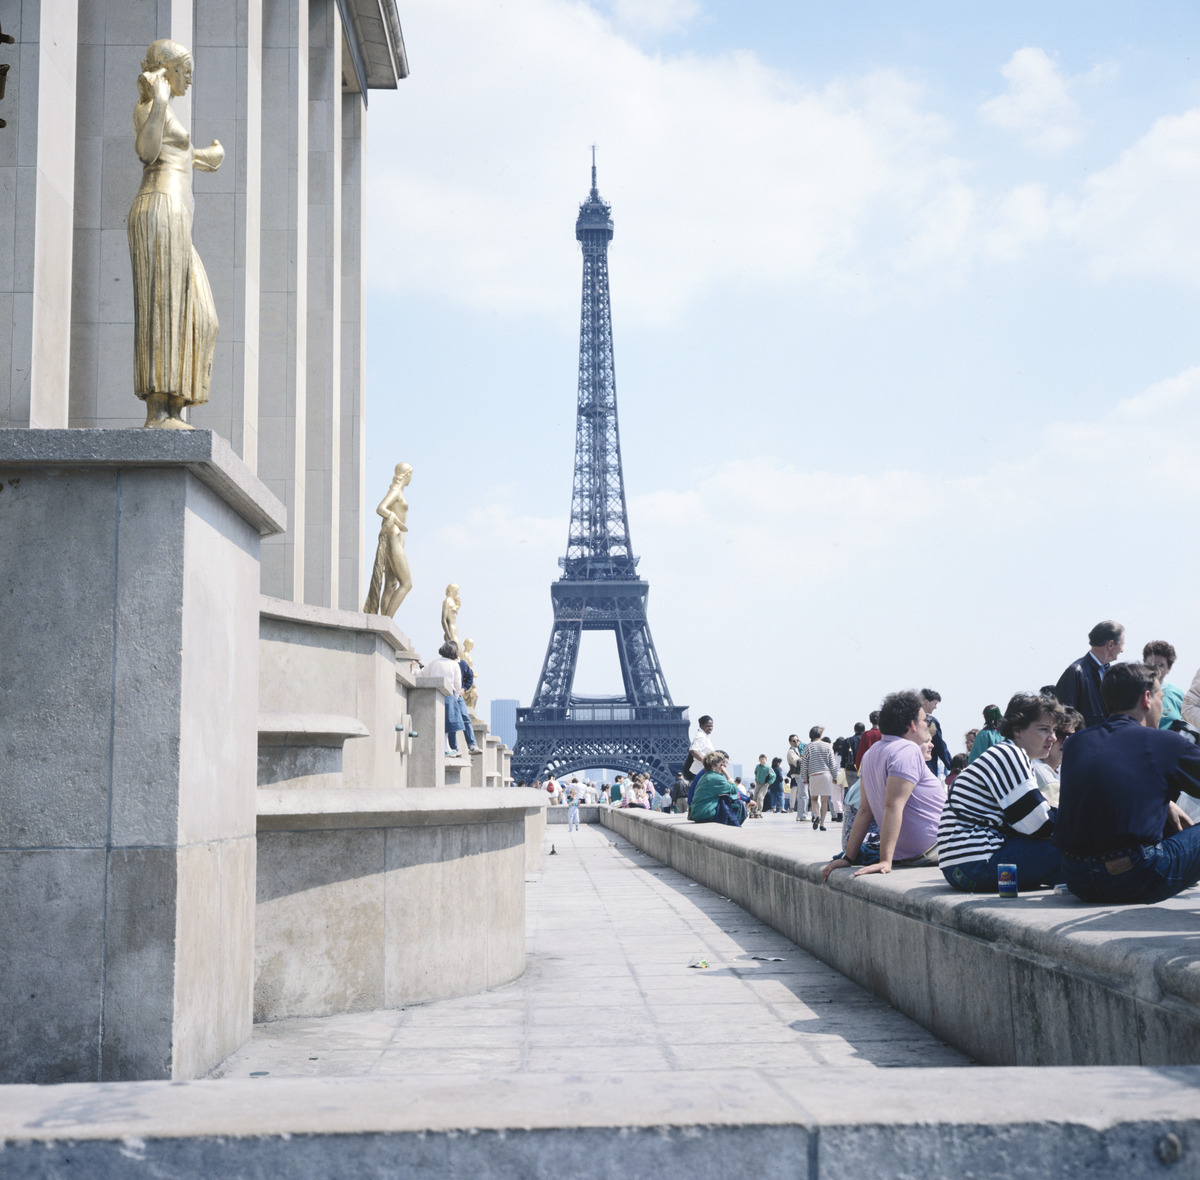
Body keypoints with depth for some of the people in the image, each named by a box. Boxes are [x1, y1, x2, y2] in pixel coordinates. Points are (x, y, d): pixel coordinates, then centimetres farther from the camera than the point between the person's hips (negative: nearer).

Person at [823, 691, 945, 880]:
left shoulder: (872, 753, 12)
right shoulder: (908, 750, -16)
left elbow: (864, 810, 10)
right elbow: (893, 806, -25)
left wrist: (849, 858, 6)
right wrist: (885, 861, -30)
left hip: (901, 853, 9)